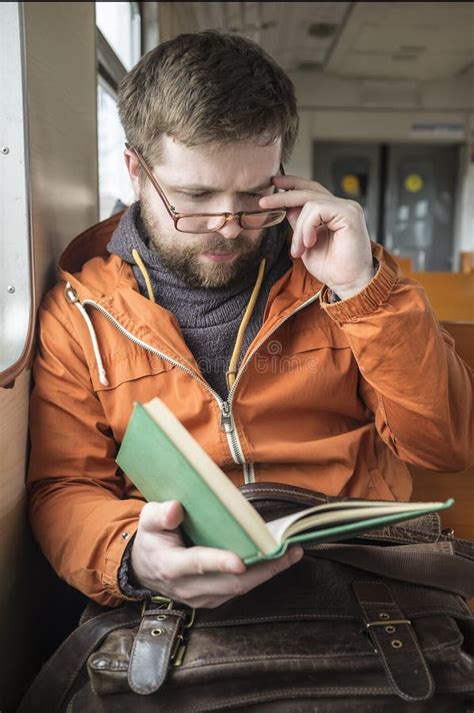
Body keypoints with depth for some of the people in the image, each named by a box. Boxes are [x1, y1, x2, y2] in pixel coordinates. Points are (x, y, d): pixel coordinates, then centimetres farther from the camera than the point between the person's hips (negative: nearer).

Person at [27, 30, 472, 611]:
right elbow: (63, 488, 0)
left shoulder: (332, 265, 3)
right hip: (176, 601, 1)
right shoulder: (78, 308, 2)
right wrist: (131, 558, -22)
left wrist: (362, 287, -13)